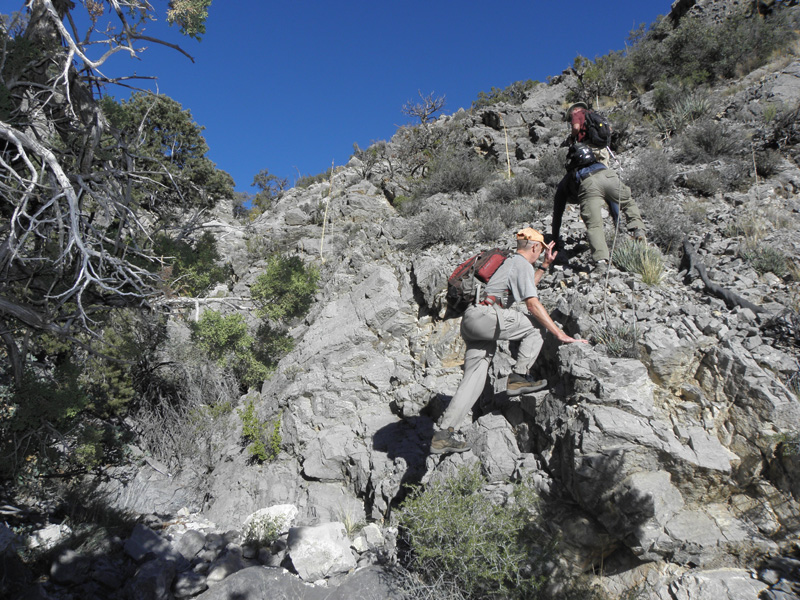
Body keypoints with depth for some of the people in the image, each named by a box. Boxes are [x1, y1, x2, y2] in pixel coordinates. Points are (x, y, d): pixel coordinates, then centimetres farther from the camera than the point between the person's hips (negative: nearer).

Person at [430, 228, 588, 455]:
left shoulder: (511, 261, 28)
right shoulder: (523, 264, -1)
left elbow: (525, 286, 47)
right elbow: (532, 303, -11)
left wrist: (545, 265, 44)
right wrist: (560, 334, -10)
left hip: (471, 320, 9)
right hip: (485, 316, -9)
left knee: (474, 379, 4)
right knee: (536, 325, 1)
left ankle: (443, 435, 1)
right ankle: (518, 378, -1)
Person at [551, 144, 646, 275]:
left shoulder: (564, 184, 38)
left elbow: (557, 214, 38)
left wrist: (556, 241, 46)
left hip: (587, 185, -3)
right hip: (608, 175, 4)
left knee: (593, 226, -7)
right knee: (628, 204, 29)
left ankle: (601, 261, -25)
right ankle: (638, 230, 11)